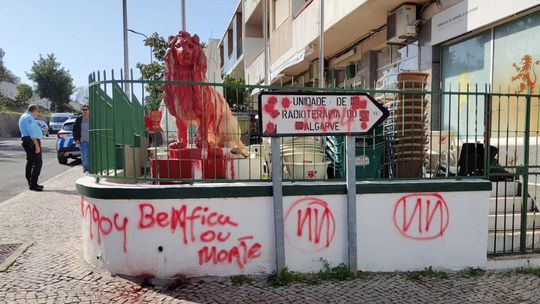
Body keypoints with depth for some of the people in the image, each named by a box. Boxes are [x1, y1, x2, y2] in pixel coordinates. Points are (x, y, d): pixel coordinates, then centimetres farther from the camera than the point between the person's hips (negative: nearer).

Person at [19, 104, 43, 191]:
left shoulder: (24, 117, 19)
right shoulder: (29, 117, -14)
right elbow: (32, 133, -21)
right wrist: (37, 145, -23)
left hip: (27, 141, 11)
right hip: (32, 142, -11)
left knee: (30, 162, 15)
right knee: (38, 162, -10)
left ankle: (31, 183, 22)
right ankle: (33, 184, -12)